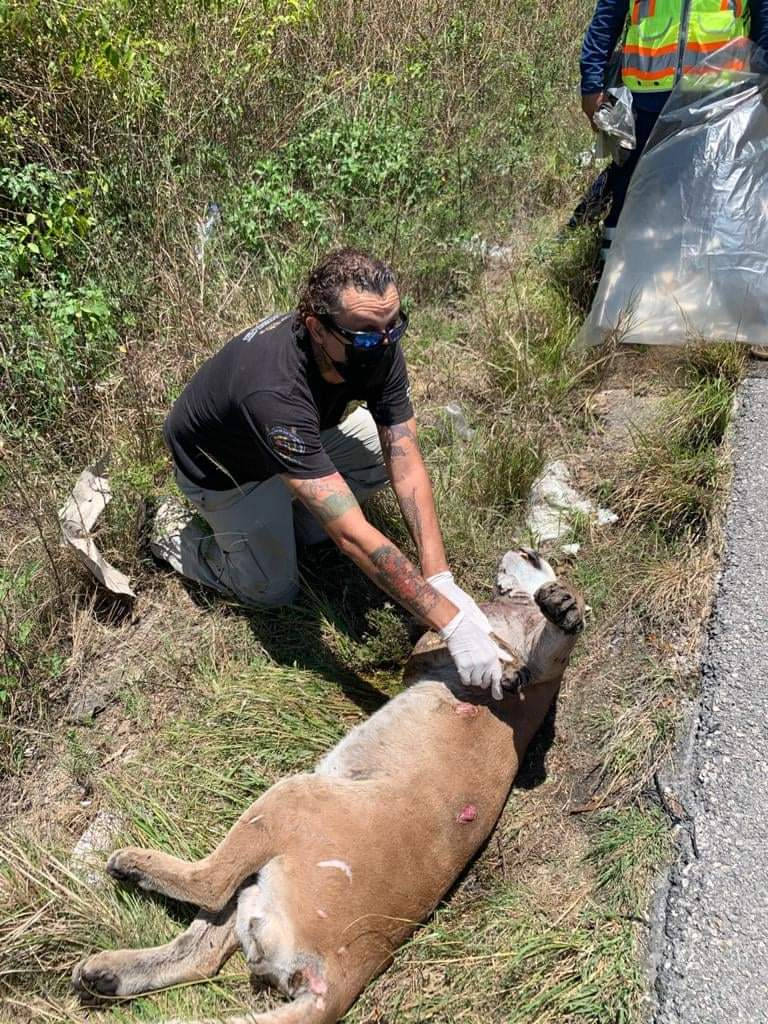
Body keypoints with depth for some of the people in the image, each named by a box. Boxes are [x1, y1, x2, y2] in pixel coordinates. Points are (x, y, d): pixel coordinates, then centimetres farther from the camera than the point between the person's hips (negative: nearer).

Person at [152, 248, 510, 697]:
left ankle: (287, 521, 9)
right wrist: (451, 621, -47)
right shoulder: (275, 391, -47)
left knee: (395, 446, -8)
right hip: (222, 468, -6)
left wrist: (442, 580, -34)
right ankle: (175, 532, 20)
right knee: (274, 591, -1)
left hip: (297, 437, 6)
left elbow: (408, 469, -24)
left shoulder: (378, 347, -27)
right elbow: (354, 538, -48)